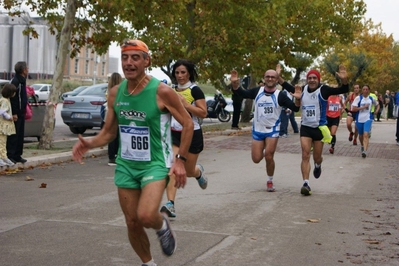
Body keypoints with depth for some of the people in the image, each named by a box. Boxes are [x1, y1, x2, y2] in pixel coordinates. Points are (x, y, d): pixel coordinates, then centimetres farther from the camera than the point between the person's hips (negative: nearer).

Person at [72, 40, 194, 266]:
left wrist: (181, 159, -13)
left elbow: (188, 124, -7)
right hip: (126, 165, 5)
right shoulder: (115, 93, 0)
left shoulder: (161, 91, -15)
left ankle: (162, 225, 11)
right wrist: (90, 144, -10)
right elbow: (109, 132, 10)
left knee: (146, 216, -25)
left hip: (155, 164, -5)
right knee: (132, 223, 9)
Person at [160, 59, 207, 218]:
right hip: (174, 134, 4)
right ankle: (170, 205, -20)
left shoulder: (195, 90, -8)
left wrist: (186, 104, -22)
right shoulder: (173, 90, 9)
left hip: (192, 134, -4)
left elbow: (203, 113, -15)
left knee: (189, 171, 8)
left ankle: (199, 172, 47)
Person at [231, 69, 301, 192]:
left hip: (272, 130, -2)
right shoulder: (257, 91, -3)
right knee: (256, 159, 0)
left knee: (269, 157, -9)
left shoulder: (280, 95, -10)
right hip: (257, 130, 3)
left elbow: (295, 108, -12)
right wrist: (235, 83, -16)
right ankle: (263, 151, 38)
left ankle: (270, 182, 14)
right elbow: (242, 93, 3)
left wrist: (297, 99, -34)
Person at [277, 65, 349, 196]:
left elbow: (344, 90, -20)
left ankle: (318, 166, 47)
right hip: (305, 127, 2)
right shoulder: (303, 90, 1)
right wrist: (278, 76, 9)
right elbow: (289, 88, 18)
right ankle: (306, 184, -11)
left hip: (319, 128, -2)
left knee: (317, 157, 10)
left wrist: (344, 80, -41)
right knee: (305, 156, -9)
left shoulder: (323, 90, -12)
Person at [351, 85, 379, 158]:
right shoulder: (358, 98, -7)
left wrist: (376, 110, 3)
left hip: (368, 119, 0)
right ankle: (362, 146, 47)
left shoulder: (371, 99, 2)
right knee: (361, 135, 17)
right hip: (359, 119, 1)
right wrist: (363, 107, -18)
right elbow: (354, 109, -14)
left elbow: (377, 105, 22)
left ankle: (365, 151, -26)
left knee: (366, 135, -18)